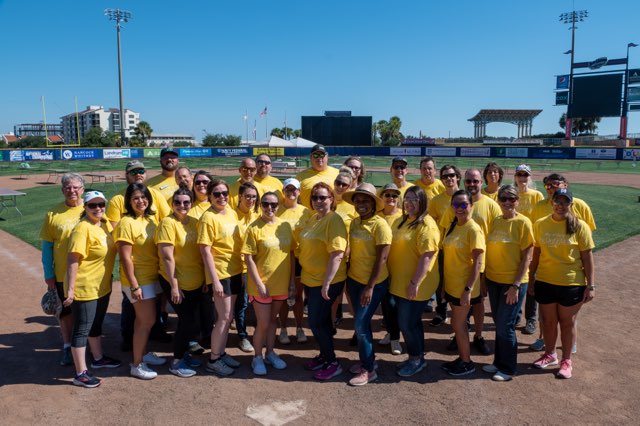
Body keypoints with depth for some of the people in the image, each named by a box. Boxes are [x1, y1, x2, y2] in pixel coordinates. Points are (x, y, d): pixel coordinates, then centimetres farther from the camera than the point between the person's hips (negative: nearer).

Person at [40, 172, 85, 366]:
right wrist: (48, 274, -3)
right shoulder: (53, 214, -5)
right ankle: (67, 346, 29)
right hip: (63, 275, 0)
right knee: (67, 310, 13)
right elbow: (47, 245, -2)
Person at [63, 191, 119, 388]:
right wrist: (70, 289, -24)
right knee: (82, 329, 2)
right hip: (84, 288, -8)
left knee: (96, 324, 23)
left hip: (102, 286, 8)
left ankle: (98, 358, 40)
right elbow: (72, 260, -22)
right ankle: (81, 374, 11)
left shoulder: (105, 223, 4)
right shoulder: (82, 228, -20)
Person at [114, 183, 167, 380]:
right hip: (138, 280, -7)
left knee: (143, 319, 19)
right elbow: (125, 258, -19)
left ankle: (143, 354, 34)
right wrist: (134, 286, -20)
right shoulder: (126, 223, -17)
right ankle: (137, 365, 11)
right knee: (147, 320, -2)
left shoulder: (151, 219, 5)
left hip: (152, 277, 7)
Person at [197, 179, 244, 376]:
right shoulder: (208, 218, -14)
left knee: (227, 316, 15)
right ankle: (213, 360, 12)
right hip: (220, 273, -7)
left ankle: (221, 353, 29)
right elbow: (205, 251, -16)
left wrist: (241, 270, 14)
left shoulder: (232, 213, 7)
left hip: (235, 271, 7)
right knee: (225, 317, -3)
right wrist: (215, 280, -19)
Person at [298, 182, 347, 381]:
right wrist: (301, 276, 18)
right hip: (310, 279, 8)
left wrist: (327, 283, -25)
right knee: (321, 320, 18)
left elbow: (337, 254, -25)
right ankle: (324, 356, 34)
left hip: (326, 281, -8)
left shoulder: (334, 220, -18)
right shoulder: (312, 219, 8)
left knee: (317, 322, -2)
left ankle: (333, 363, 13)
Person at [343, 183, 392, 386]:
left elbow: (382, 258, -17)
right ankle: (367, 359, 31)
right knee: (361, 322, 14)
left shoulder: (380, 224, -15)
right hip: (354, 280, 6)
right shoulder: (355, 222, 5)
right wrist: (347, 278, 10)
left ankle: (368, 369, 11)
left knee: (361, 324, -5)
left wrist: (370, 287, -17)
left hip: (373, 283, -6)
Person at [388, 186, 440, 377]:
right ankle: (416, 357, 31)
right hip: (399, 283, 8)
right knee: (412, 321, 18)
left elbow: (427, 256, -22)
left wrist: (415, 283, -23)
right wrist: (394, 278, 17)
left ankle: (417, 358, 20)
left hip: (414, 285, -8)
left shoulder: (426, 225, -16)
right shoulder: (400, 221, 11)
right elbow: (392, 248, 19)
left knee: (407, 323, 0)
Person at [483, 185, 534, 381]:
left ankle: (508, 368, 17)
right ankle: (498, 362, 29)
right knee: (498, 323, 15)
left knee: (505, 326, 0)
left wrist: (516, 285, -16)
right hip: (493, 280, 5)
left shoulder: (523, 222, -11)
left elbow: (527, 256, -12)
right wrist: (485, 276, 7)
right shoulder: (495, 221, 5)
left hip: (512, 282, -5)